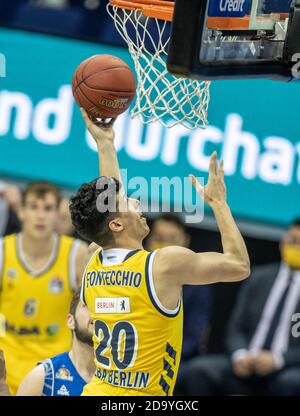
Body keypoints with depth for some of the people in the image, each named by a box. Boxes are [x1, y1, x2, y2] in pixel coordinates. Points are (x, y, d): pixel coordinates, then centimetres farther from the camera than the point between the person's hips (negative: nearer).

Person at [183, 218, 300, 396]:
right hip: (247, 364, 3)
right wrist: (239, 355, -8)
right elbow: (236, 329, 13)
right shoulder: (259, 278, 15)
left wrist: (277, 359, -16)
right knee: (199, 369, -22)